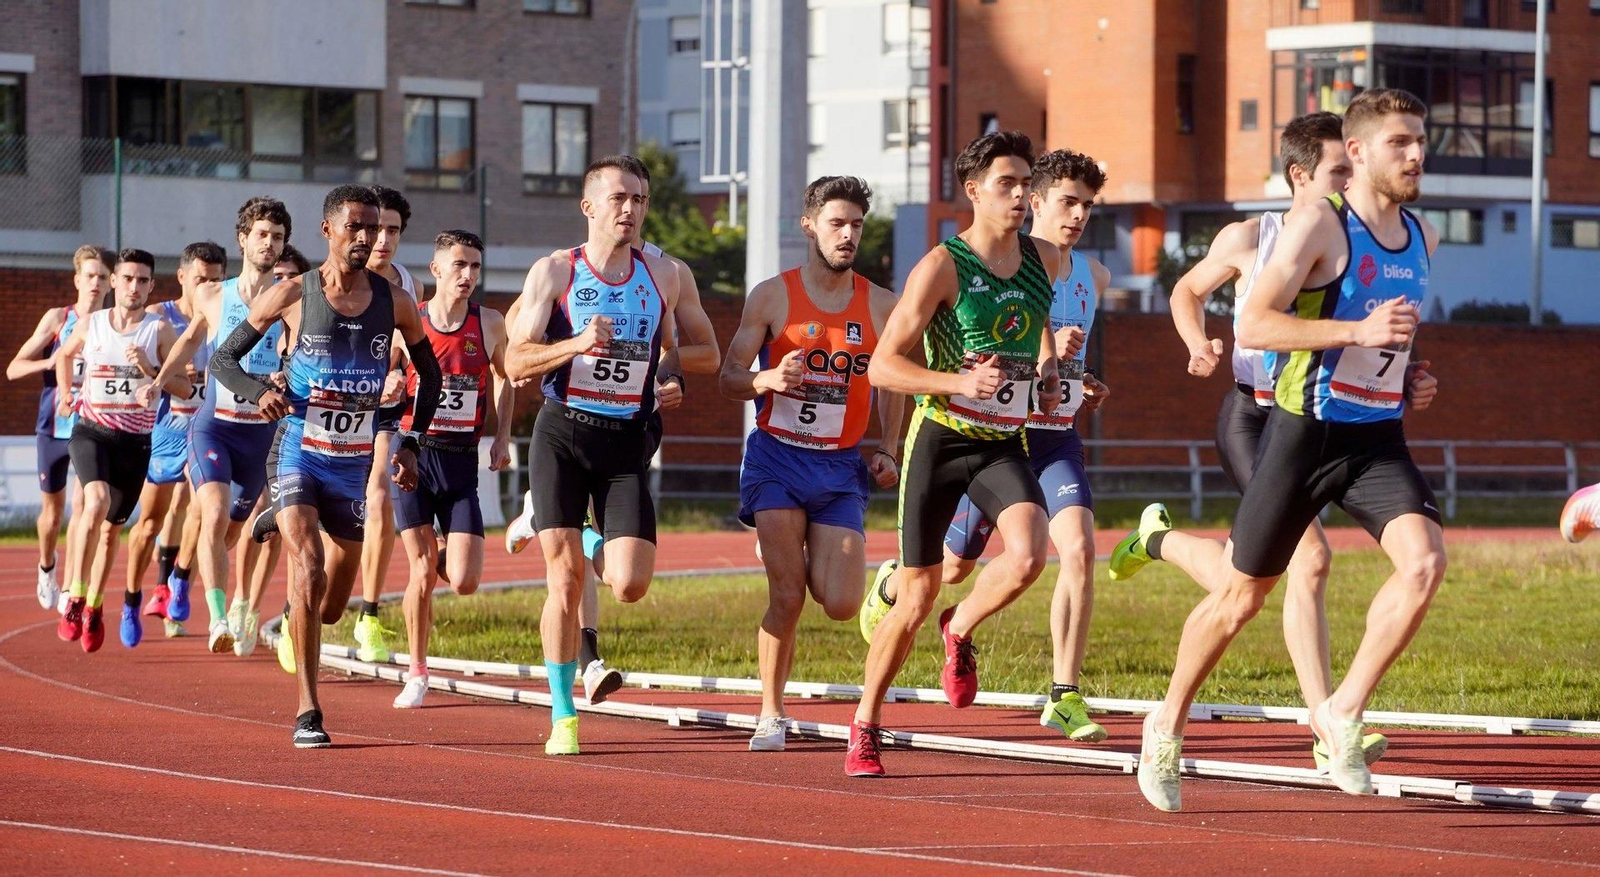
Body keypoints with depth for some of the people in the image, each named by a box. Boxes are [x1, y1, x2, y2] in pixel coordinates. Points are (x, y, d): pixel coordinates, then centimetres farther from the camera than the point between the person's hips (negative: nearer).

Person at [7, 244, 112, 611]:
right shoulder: (57, 319, -1)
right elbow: (13, 369, -1)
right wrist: (50, 363, -20)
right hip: (54, 428, 0)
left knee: (82, 504, -16)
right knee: (52, 511, 11)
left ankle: (70, 589, -10)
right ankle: (46, 566, 41)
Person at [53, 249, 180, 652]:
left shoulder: (159, 330, -1)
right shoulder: (89, 325, 4)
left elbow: (183, 387, -6)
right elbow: (64, 355, 26)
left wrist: (146, 366, -18)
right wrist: (65, 394, 18)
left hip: (135, 440, 1)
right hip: (91, 431, -1)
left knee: (112, 527, 8)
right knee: (97, 501, -28)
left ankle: (94, 607, 29)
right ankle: (75, 600, -24)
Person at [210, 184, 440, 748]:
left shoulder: (393, 304, 0)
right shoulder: (293, 296, -7)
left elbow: (430, 375, 15)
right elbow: (222, 359, 0)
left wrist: (411, 443, 6)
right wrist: (260, 391, -20)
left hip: (354, 463, 3)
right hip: (298, 453, -3)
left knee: (331, 607, 9)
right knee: (308, 569, -22)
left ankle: (293, 620, 48)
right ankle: (307, 715, -17)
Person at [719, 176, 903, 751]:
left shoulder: (881, 306, 6)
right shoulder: (772, 296, 0)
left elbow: (891, 384, 19)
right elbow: (730, 376, 2)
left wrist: (888, 450, 5)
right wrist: (767, 380, -20)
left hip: (841, 467, 2)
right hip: (778, 459, -2)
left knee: (840, 605, -8)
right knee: (787, 595, -12)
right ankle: (770, 715, 3)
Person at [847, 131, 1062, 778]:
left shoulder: (1045, 261, 4)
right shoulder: (943, 267, -12)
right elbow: (882, 367, -13)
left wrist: (1048, 371, 14)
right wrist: (960, 382, -26)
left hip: (1005, 444, 4)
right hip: (940, 439, -4)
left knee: (1028, 556, -25)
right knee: (916, 600, 0)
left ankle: (960, 630, 8)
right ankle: (864, 727, 21)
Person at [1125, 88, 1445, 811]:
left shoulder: (1422, 237, 10)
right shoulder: (1318, 223, -11)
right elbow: (1253, 324, -19)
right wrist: (1358, 331, -26)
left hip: (1378, 440, 5)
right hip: (1305, 433, -5)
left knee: (1424, 562, -22)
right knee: (1240, 596, 7)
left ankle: (1342, 714, -10)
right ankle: (1168, 725, 30)